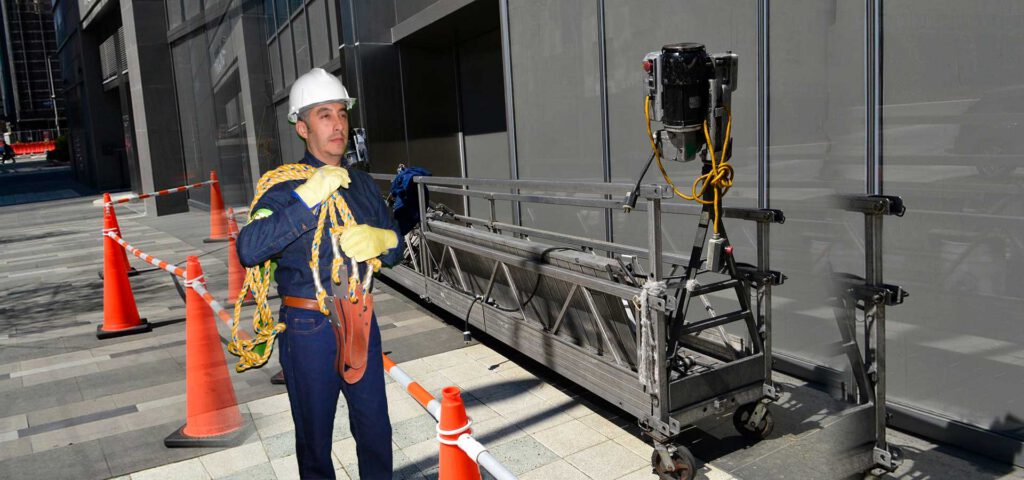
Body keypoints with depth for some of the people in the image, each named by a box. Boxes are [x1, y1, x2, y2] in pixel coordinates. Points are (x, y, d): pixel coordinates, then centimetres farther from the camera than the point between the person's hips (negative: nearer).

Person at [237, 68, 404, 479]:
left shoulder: (362, 184, 7)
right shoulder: (285, 187, -9)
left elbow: (396, 249, 10)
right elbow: (249, 250, -26)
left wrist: (380, 241, -14)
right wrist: (307, 199, -32)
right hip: (308, 327, -4)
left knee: (375, 428, 15)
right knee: (315, 434, 13)